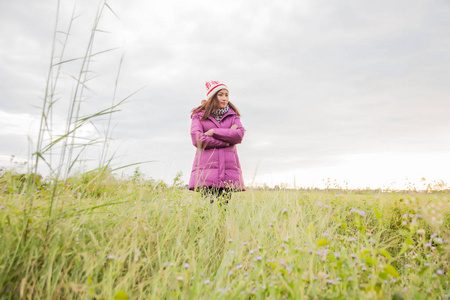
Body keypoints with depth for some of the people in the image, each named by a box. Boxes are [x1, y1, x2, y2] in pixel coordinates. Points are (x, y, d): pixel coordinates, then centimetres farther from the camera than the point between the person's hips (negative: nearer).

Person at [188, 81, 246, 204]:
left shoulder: (233, 115, 17)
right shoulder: (199, 115, 11)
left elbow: (240, 134, -2)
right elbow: (196, 139, -6)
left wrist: (214, 132, -6)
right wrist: (226, 142, -3)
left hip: (228, 168, 2)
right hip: (206, 168, -2)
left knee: (224, 204, -2)